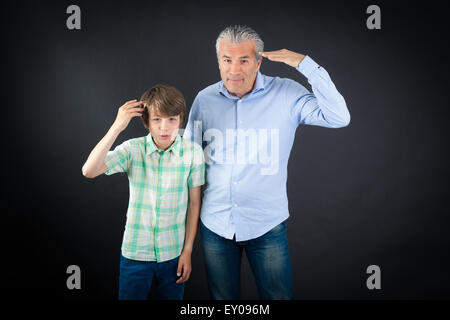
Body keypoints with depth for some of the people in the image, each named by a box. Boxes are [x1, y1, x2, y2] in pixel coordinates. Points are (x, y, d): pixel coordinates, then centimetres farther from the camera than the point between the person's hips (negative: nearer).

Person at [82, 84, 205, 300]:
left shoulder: (193, 152, -9)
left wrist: (187, 250, 1)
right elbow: (89, 171, -24)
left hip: (173, 254, 1)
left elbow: (194, 203, -2)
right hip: (135, 252, 0)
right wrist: (117, 127, -28)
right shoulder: (133, 149, -11)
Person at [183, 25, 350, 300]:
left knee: (278, 295, 9)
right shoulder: (205, 99, -1)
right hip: (215, 224, 3)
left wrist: (305, 64, -24)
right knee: (222, 297, 18)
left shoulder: (286, 94, -9)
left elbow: (339, 118, -20)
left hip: (266, 225, -2)